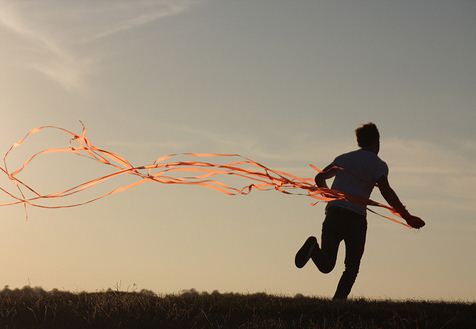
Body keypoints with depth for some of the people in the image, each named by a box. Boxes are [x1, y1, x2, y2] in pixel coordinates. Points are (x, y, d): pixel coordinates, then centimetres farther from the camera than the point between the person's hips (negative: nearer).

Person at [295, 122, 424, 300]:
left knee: (326, 265, 5)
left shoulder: (344, 158, 20)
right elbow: (386, 191, -12)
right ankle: (339, 300, -9)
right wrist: (407, 217, -11)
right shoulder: (378, 164, 4)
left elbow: (319, 178, 25)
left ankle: (314, 247, -26)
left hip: (333, 213, 4)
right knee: (352, 266, 9)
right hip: (356, 217, -4)